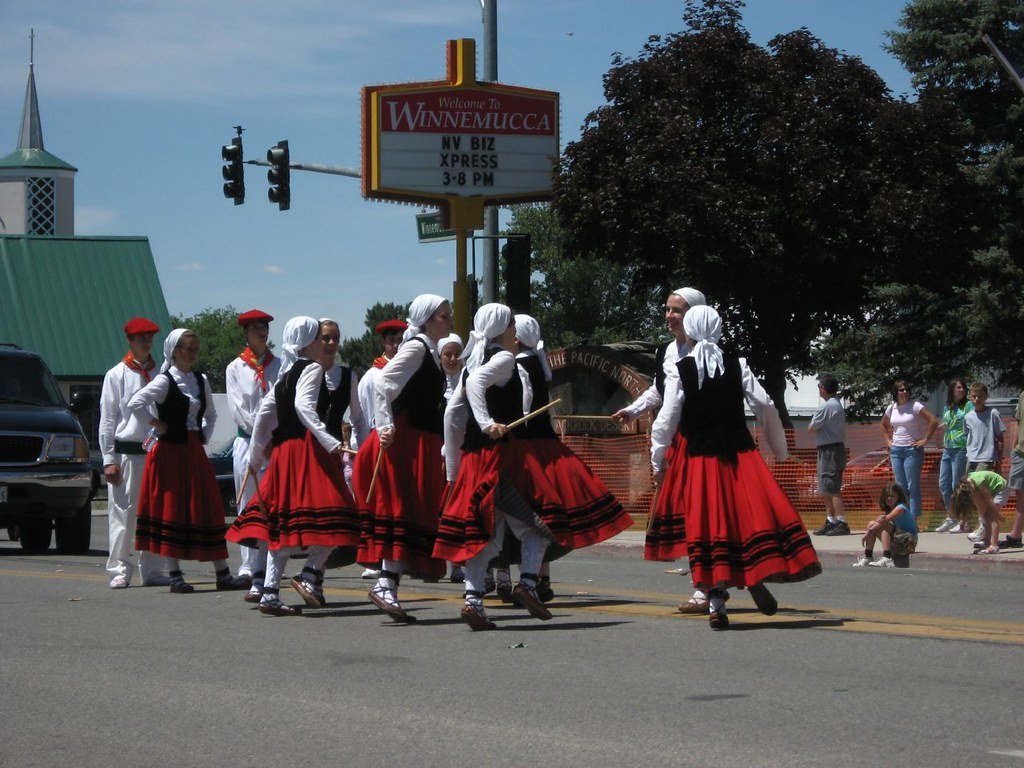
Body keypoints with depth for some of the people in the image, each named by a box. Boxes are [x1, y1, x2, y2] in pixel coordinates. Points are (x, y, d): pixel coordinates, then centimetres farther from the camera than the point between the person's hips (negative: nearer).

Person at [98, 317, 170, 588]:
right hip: (126, 452, -3)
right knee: (123, 512, -3)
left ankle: (152, 570, 12)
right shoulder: (116, 375, 2)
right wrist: (109, 459, -6)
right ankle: (120, 570, 1)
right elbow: (107, 420, 1)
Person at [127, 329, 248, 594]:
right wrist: (155, 424, -12)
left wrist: (204, 435, 10)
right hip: (170, 453, -6)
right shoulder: (165, 381, -8)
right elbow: (135, 403, -21)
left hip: (195, 453, 6)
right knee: (171, 509, -3)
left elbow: (210, 414, 26)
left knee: (209, 509, 4)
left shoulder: (200, 381, 11)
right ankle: (175, 576, 1)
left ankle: (223, 573, 7)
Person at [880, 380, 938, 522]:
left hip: (912, 450, -6)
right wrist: (888, 440, 17)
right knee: (900, 487, 7)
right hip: (896, 450, 6)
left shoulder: (915, 406, -7)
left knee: (913, 487, -7)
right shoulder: (891, 408, 10)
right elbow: (884, 425, 29)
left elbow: (934, 421, -14)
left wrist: (925, 439, -12)